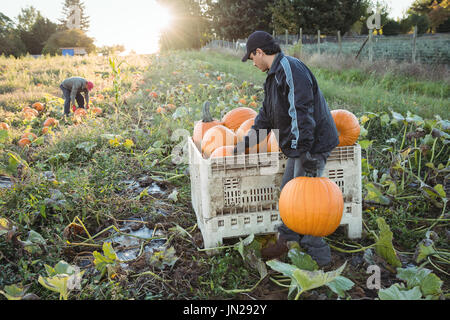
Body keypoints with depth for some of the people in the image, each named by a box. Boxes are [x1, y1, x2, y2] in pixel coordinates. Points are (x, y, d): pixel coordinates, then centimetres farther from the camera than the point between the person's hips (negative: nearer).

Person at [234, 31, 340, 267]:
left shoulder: (291, 69, -17)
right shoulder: (274, 75, 17)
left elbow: (302, 113, -26)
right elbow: (267, 115, 23)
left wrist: (306, 151, -29)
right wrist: (246, 144, 22)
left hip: (313, 144, -10)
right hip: (299, 144, 11)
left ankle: (318, 254, 10)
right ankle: (287, 241, 32)